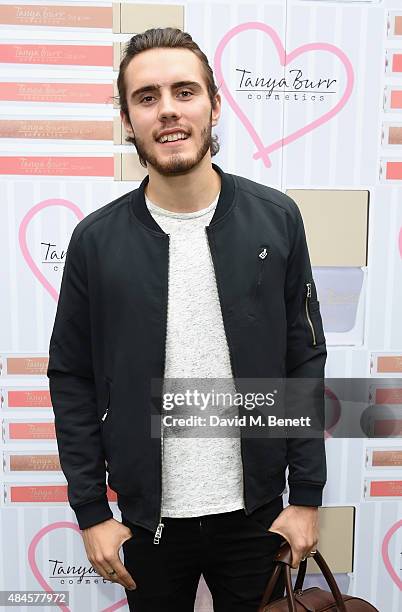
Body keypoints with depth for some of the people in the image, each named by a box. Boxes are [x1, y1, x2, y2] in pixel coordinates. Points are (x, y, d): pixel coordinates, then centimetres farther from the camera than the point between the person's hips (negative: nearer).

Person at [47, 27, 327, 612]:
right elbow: (71, 379, -2)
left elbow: (305, 361, -3)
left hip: (256, 510, 0)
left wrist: (306, 496, -3)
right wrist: (90, 511, -3)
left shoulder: (275, 219, -7)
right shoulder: (97, 238, -8)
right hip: (148, 517, 0)